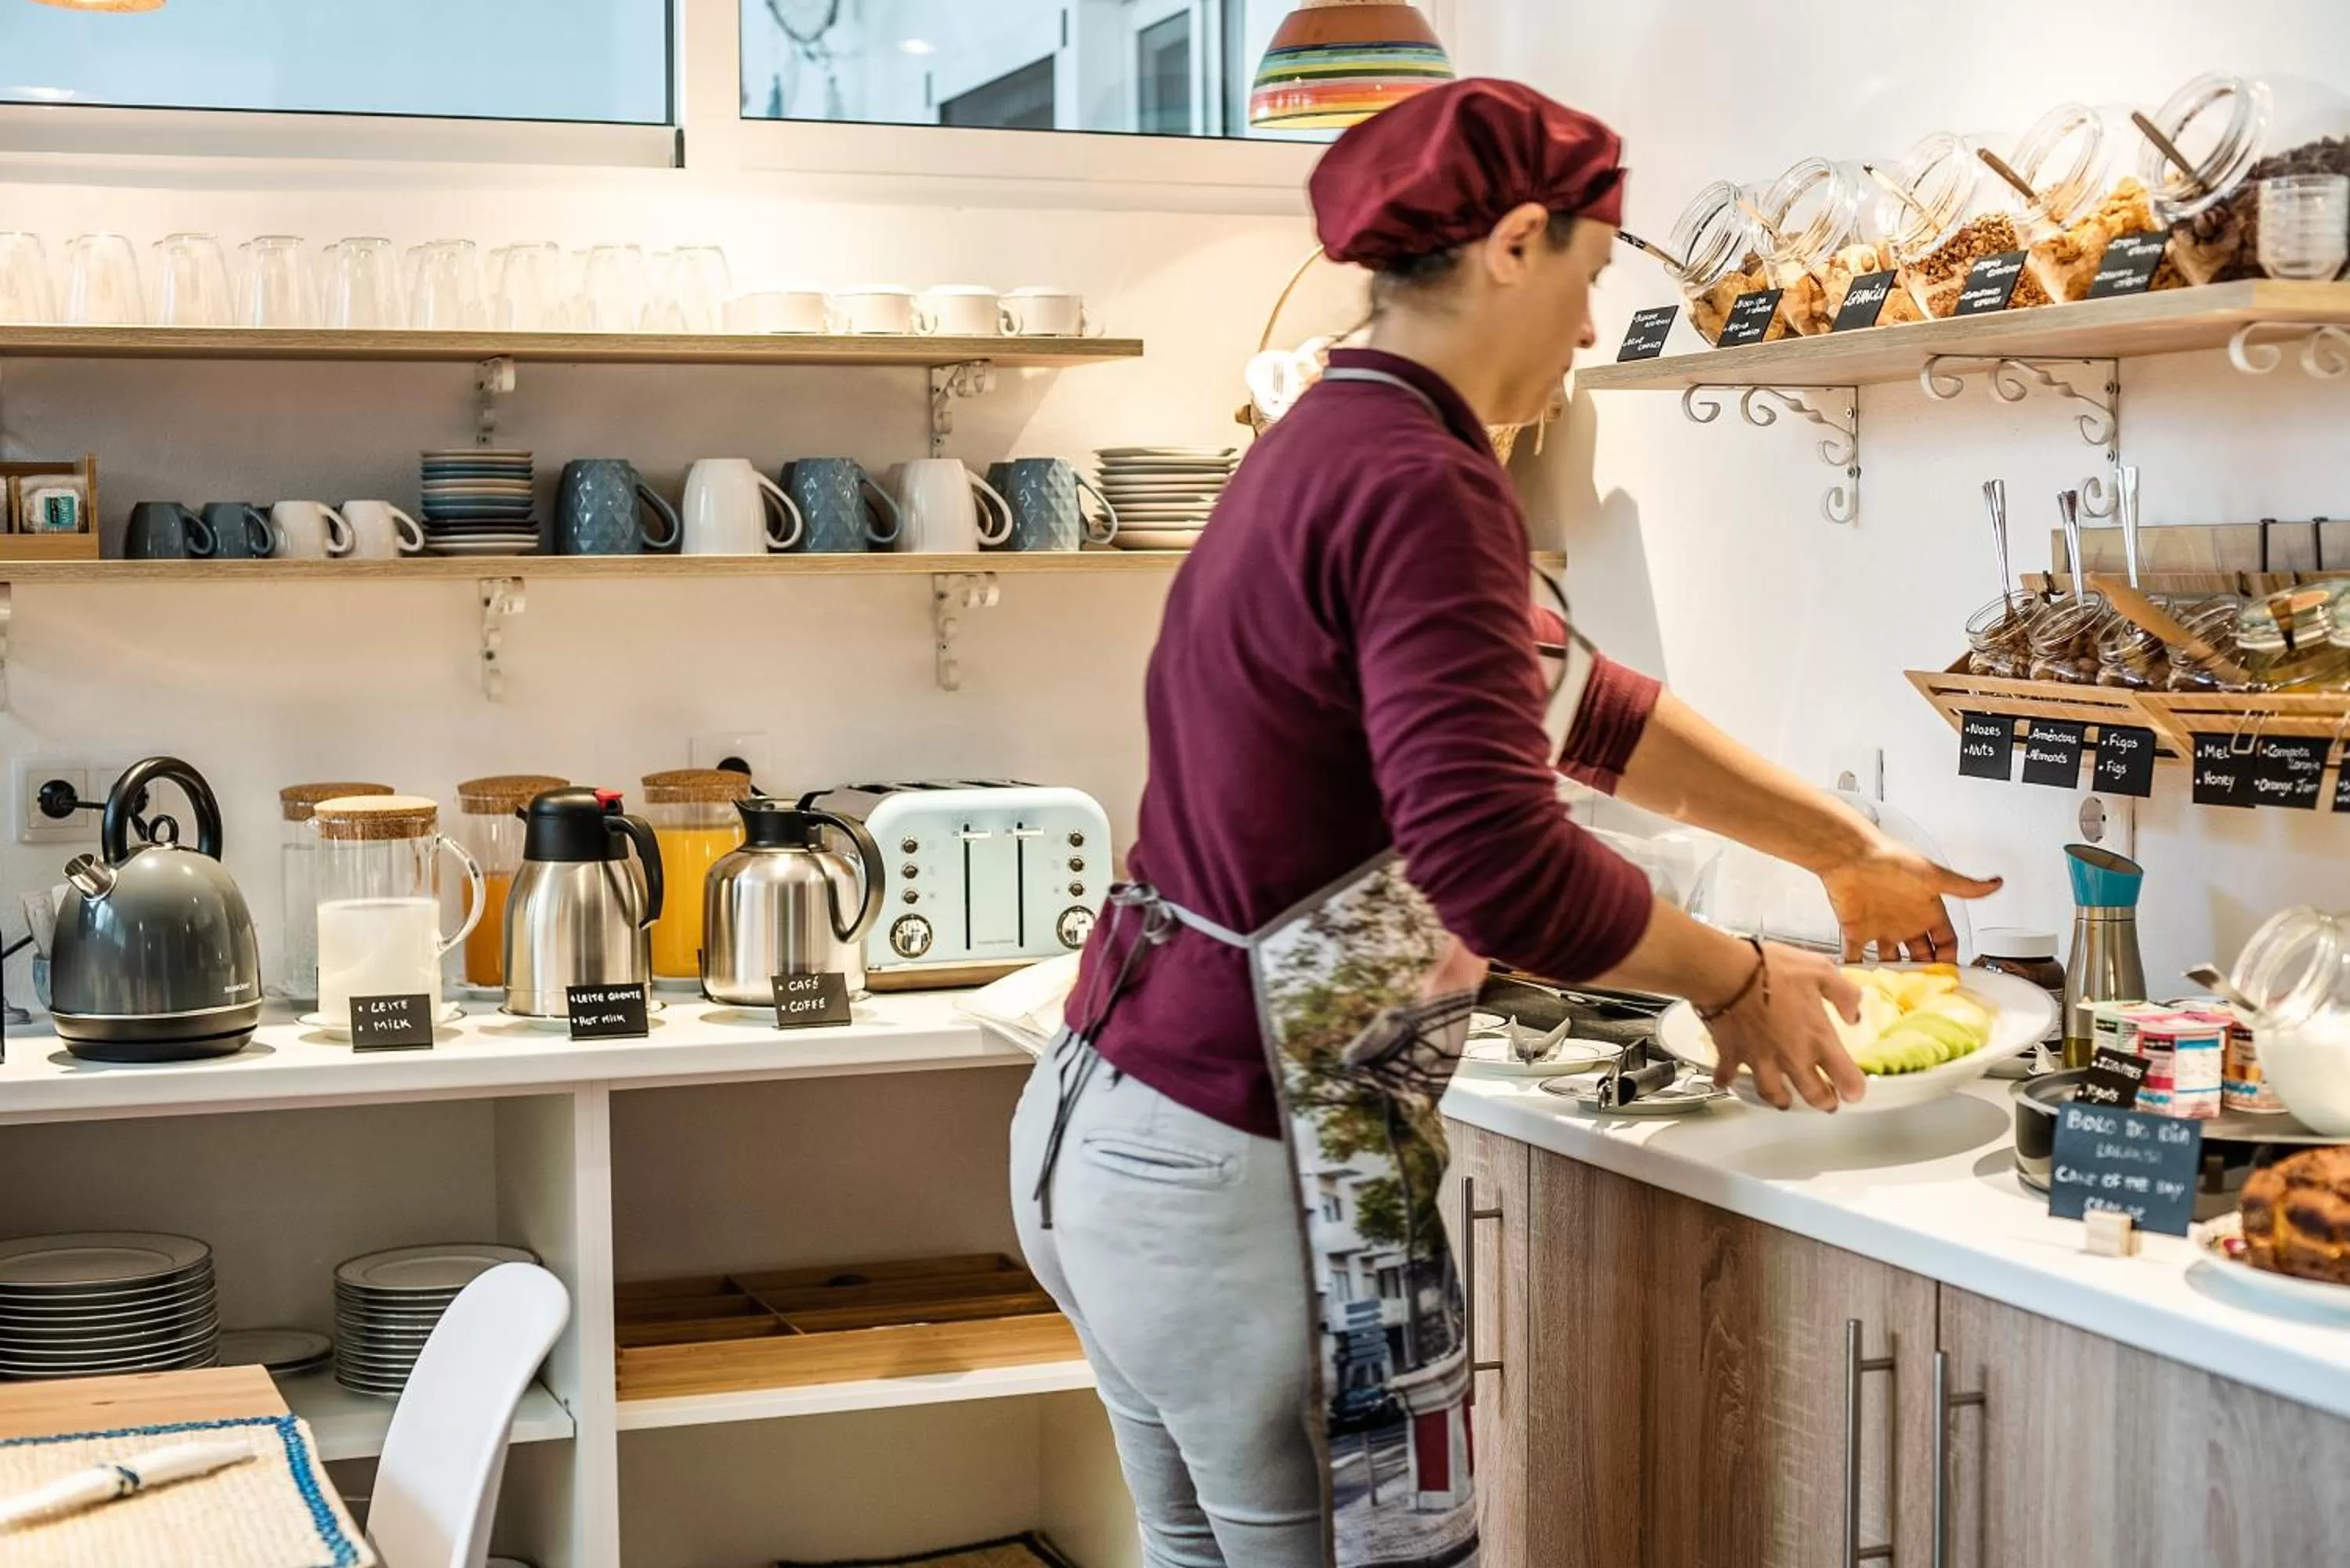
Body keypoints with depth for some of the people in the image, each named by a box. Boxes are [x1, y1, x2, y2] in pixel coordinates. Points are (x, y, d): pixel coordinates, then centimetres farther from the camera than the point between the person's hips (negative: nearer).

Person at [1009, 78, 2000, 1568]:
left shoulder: (1330, 448, 12)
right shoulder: (1423, 485, -18)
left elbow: (1585, 708, 20)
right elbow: (1499, 860, -27)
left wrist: (1850, 850, 25)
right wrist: (1738, 978, -9)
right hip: (1247, 1181, -10)